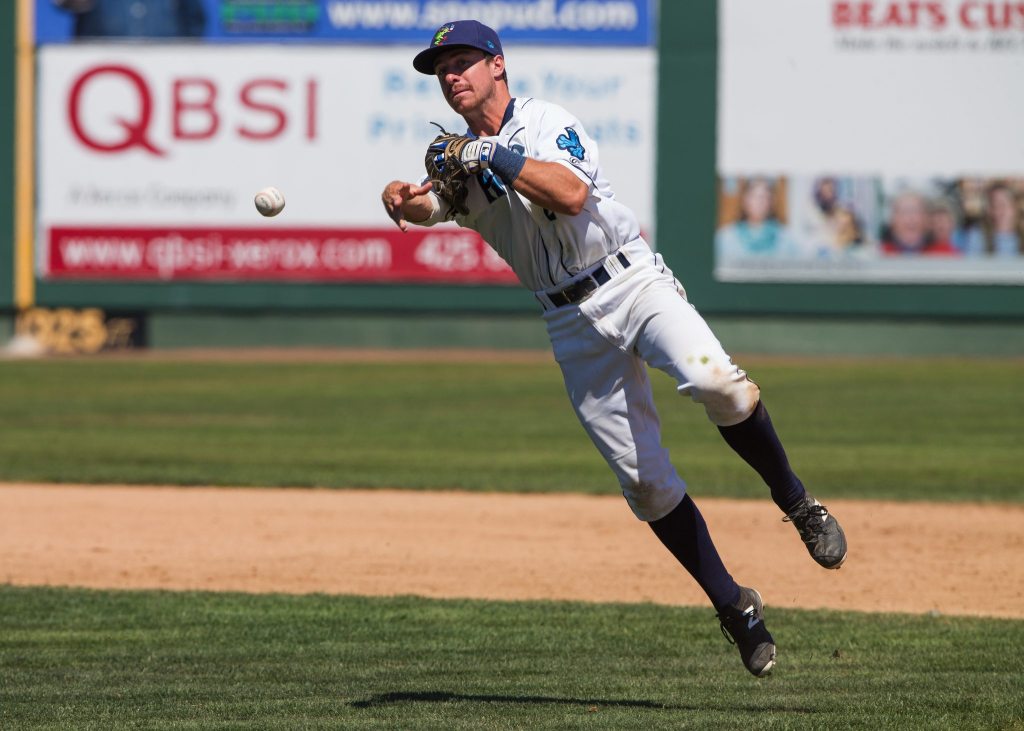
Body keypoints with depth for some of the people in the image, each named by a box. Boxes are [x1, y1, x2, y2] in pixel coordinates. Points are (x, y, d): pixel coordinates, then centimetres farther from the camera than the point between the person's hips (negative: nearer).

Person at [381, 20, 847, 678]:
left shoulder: (548, 123, -1)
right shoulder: (458, 159, 11)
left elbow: (572, 193, -20)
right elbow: (423, 206, -9)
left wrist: (494, 155, -23)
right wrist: (401, 198, -32)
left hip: (633, 279, -4)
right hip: (574, 322, 4)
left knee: (715, 382, -31)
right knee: (643, 478, -2)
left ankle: (795, 500, -11)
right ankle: (735, 608, 6)